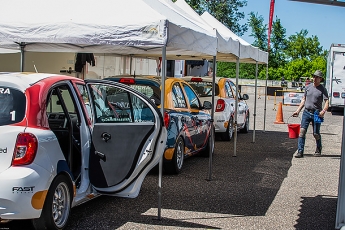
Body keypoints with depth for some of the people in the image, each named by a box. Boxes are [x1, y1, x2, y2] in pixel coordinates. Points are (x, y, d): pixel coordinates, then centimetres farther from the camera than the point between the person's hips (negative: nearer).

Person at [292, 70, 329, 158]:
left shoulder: (322, 89, -2)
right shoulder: (308, 87, 10)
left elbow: (326, 102, -10)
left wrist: (323, 111, -28)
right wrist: (298, 110, 12)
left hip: (316, 114, -3)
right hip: (306, 112, 3)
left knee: (316, 134, 3)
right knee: (302, 131, -8)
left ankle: (318, 150, 27)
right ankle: (300, 151, -8)